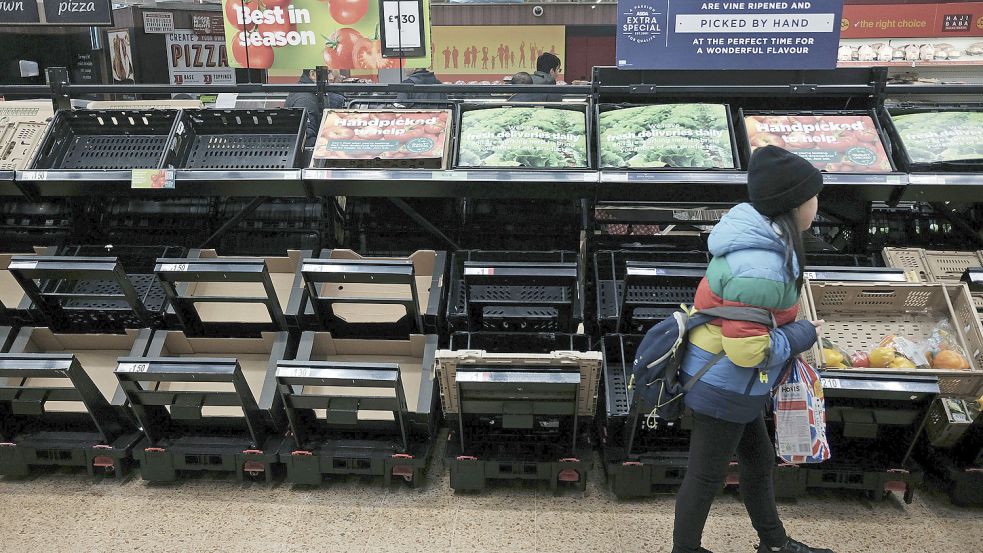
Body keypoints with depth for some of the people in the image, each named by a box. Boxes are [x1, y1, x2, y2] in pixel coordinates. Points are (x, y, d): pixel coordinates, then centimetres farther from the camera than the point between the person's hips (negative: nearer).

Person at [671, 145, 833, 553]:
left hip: (736, 384, 10)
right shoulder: (760, 268, -31)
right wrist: (802, 336, -15)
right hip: (724, 387, -10)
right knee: (706, 477, 10)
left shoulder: (758, 239, 0)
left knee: (759, 459, 27)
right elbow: (747, 349, -29)